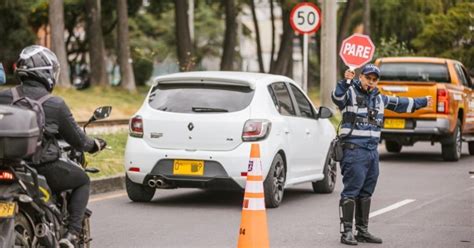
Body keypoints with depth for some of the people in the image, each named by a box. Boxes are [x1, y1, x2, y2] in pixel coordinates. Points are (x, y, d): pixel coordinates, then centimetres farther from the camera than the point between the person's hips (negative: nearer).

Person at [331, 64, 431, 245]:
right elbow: (337, 97, -27)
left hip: (372, 151, 8)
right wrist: (346, 81, -45)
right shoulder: (350, 93, -4)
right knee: (350, 192, -9)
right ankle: (346, 232, -7)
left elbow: (401, 104, 34)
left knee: (366, 193, 12)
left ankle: (362, 231, 20)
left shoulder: (380, 99, 18)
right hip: (354, 150, -8)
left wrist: (422, 102, 46)